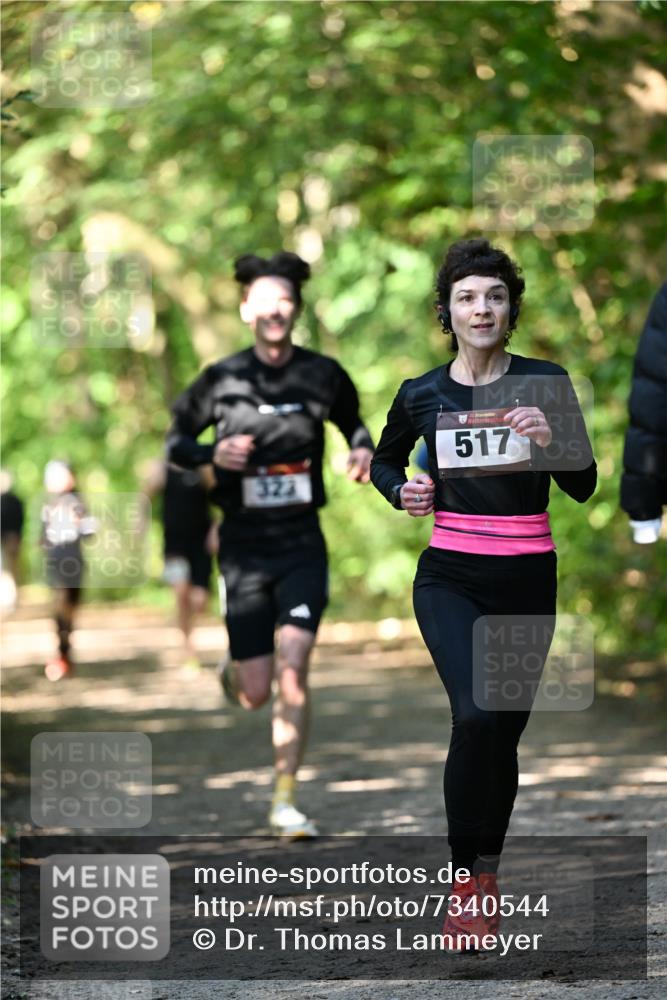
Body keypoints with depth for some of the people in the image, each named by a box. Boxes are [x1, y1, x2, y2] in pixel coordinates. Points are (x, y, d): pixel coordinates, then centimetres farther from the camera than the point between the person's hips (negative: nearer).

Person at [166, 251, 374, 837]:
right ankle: (234, 672, 41)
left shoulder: (323, 375, 0)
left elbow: (353, 423, 19)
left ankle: (287, 802, -6)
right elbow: (175, 442, 6)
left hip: (302, 545, 0)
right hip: (245, 546, 0)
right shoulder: (222, 380, -3)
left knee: (292, 668, -16)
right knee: (257, 693, 1)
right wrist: (212, 454, -14)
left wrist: (363, 450, -4)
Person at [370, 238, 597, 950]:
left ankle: (486, 871, 29)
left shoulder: (546, 383, -1)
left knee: (505, 730, 9)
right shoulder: (421, 395, 1)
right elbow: (383, 461, 19)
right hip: (450, 577, -1)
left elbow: (583, 488, 1)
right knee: (477, 716, -23)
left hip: (527, 578, 2)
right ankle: (467, 878, -14)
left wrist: (552, 440, -18)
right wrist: (403, 492, -2)